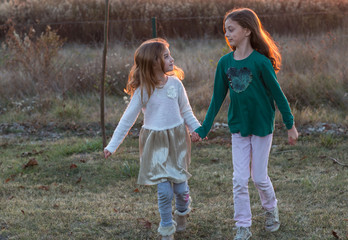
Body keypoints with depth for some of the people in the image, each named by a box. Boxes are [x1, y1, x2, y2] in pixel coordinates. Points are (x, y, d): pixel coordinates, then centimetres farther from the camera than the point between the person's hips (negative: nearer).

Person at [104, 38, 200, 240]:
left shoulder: (175, 83, -2)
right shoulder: (143, 91, -8)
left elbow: (186, 112, 8)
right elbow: (128, 119, -1)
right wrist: (113, 145, -1)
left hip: (177, 139, 2)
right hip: (155, 142, -2)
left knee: (180, 187, 2)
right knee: (164, 190, -7)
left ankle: (182, 212, 37)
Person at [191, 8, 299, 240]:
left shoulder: (260, 61, -17)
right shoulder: (225, 63, -4)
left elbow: (277, 94, -9)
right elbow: (217, 98, 3)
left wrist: (290, 125, -3)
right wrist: (203, 129, 4)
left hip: (262, 126, -4)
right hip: (238, 128, 4)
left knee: (259, 177, 7)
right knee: (239, 180, 2)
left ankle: (271, 209, 36)